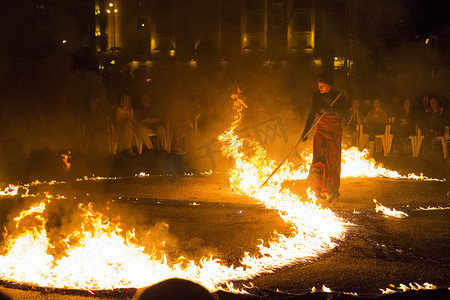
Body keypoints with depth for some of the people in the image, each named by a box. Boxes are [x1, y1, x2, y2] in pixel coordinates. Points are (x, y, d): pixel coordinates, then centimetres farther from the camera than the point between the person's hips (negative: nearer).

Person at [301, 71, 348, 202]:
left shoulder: (339, 96, -2)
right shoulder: (316, 96, 7)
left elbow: (344, 115, -10)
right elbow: (312, 115, 13)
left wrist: (331, 109, -24)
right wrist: (305, 131, 9)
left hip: (335, 130, -2)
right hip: (320, 129, 2)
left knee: (333, 160, -3)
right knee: (319, 155, -16)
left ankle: (332, 191, 9)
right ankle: (318, 189, -13)